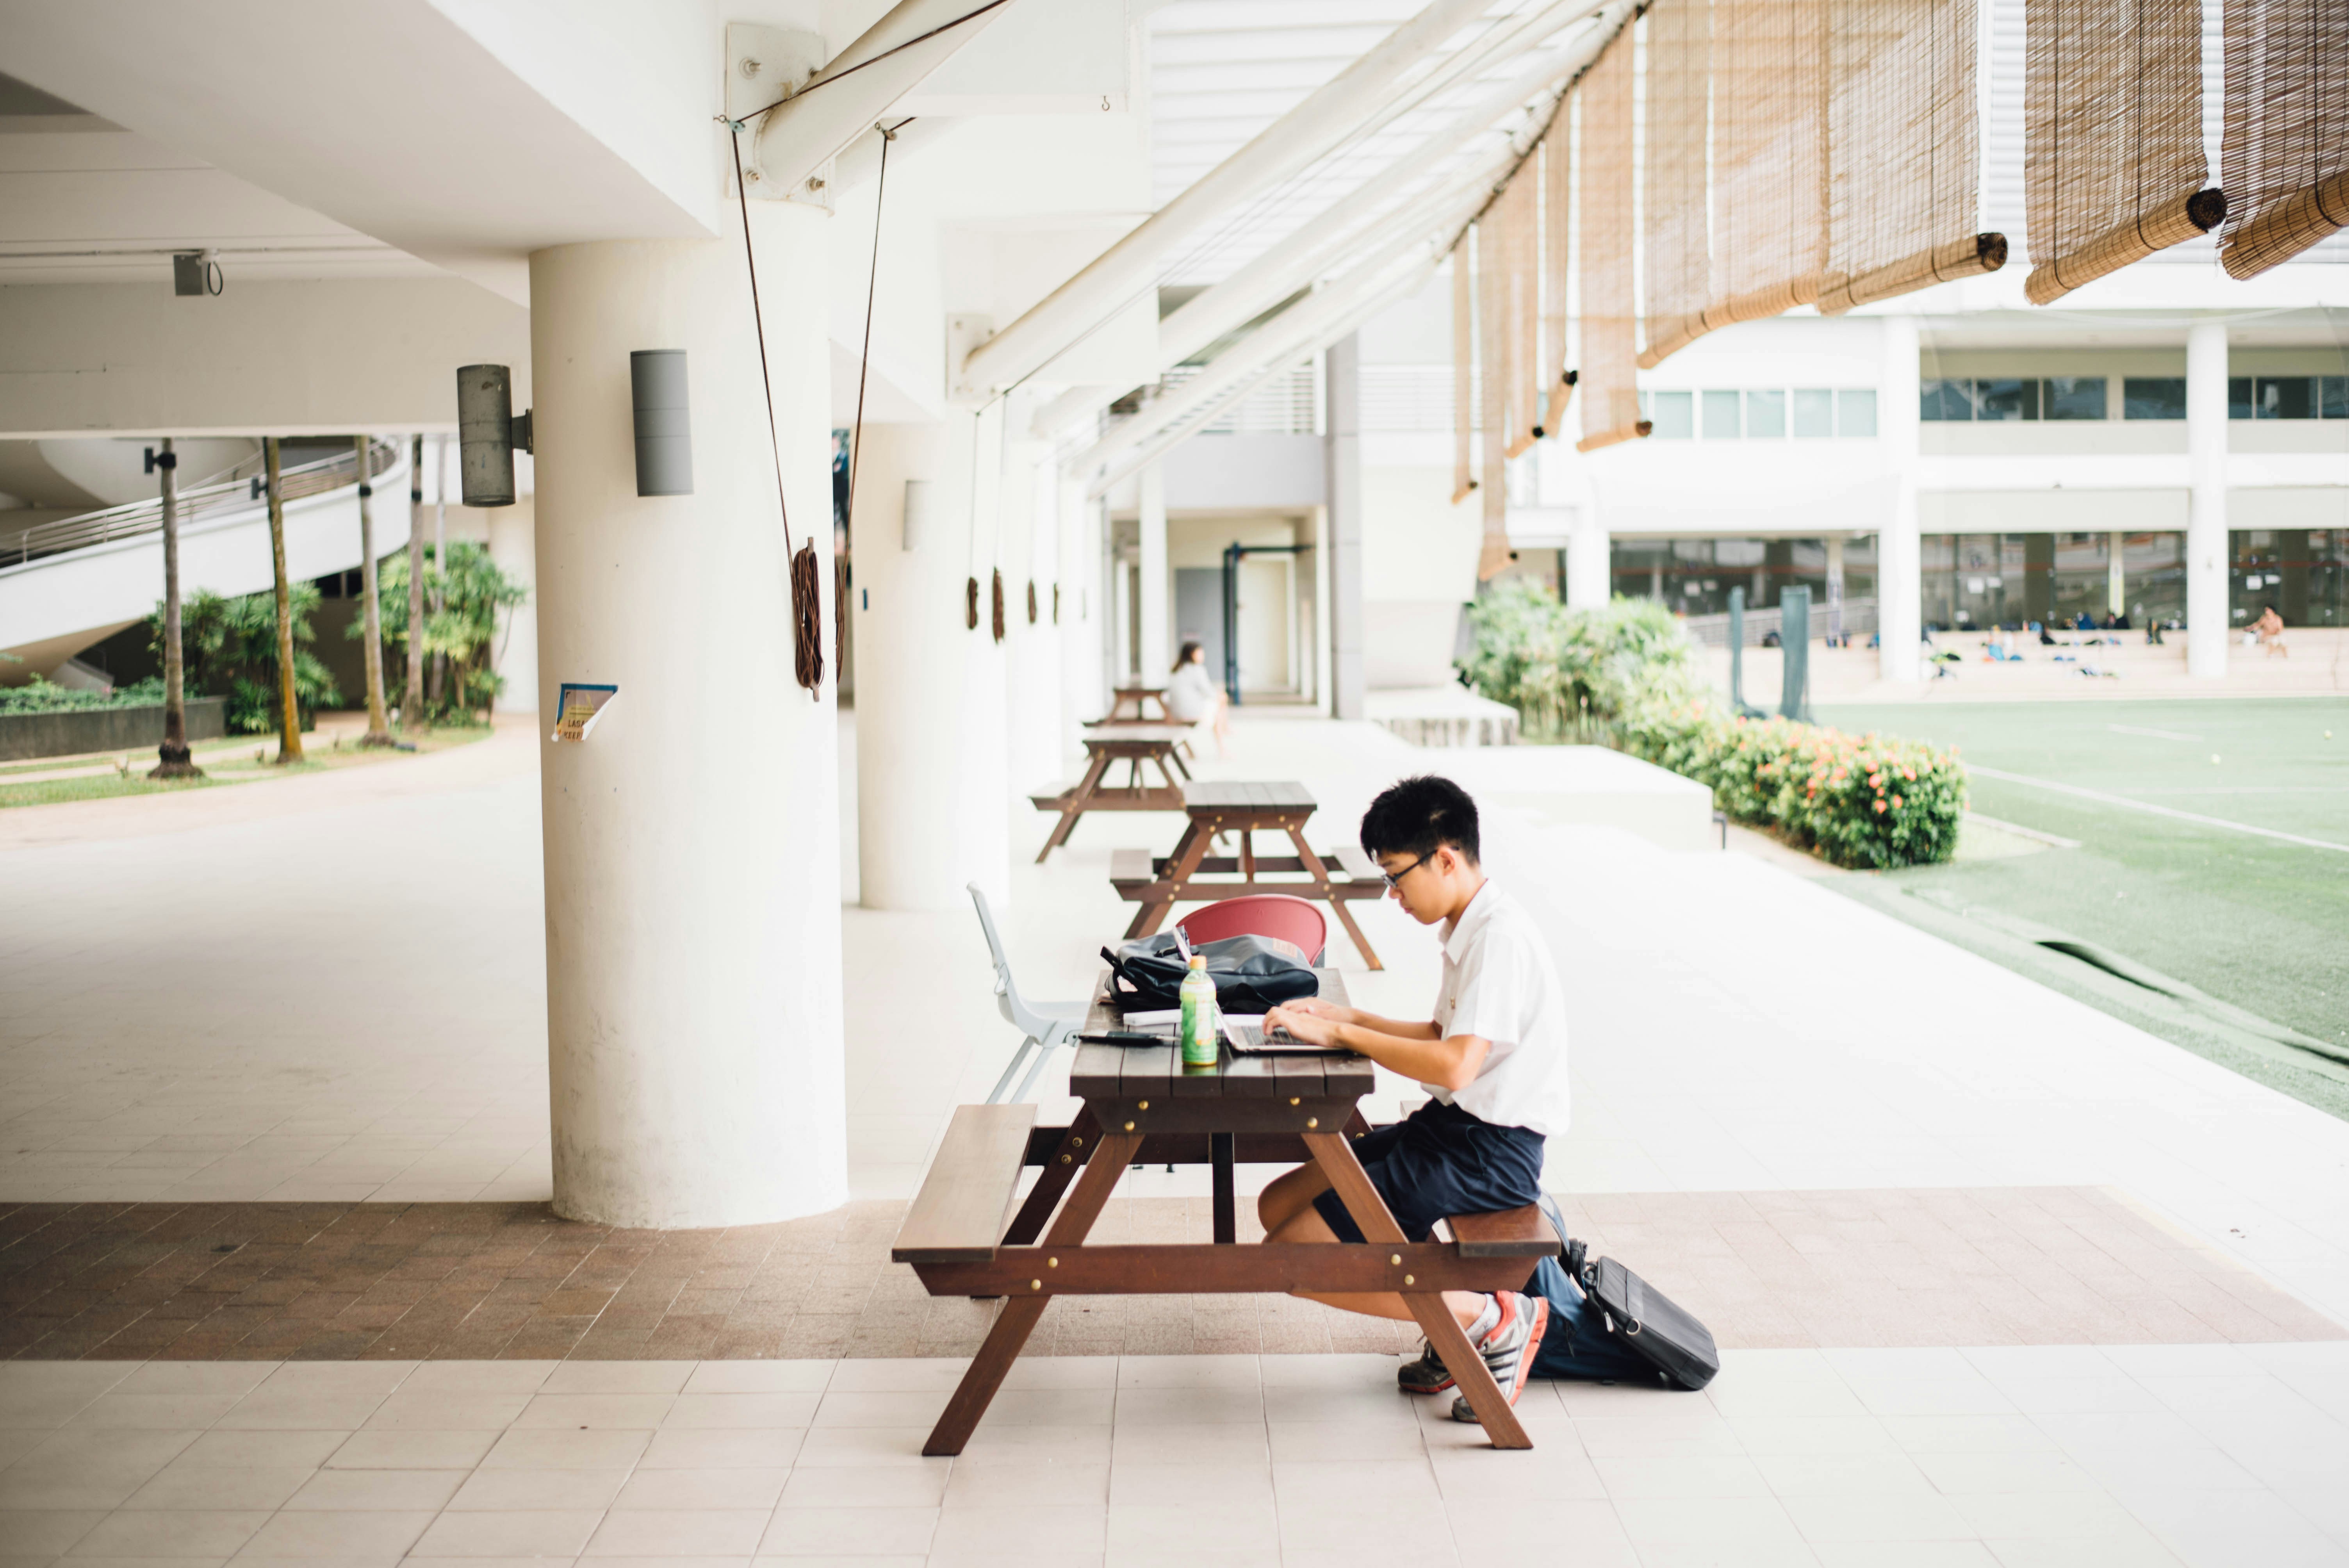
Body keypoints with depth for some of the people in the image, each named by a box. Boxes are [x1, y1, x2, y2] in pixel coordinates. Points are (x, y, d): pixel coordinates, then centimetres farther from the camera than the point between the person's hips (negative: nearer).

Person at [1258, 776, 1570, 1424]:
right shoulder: (1471, 930, 12)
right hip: (1448, 1128, 10)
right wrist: (1349, 1018, 11)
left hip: (1490, 1152, -10)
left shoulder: (1501, 938, -19)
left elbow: (1455, 1065, -29)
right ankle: (1455, 1321, 9)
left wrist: (1341, 1034, -21)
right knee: (1279, 1206, 9)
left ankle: (1491, 1319, -4)